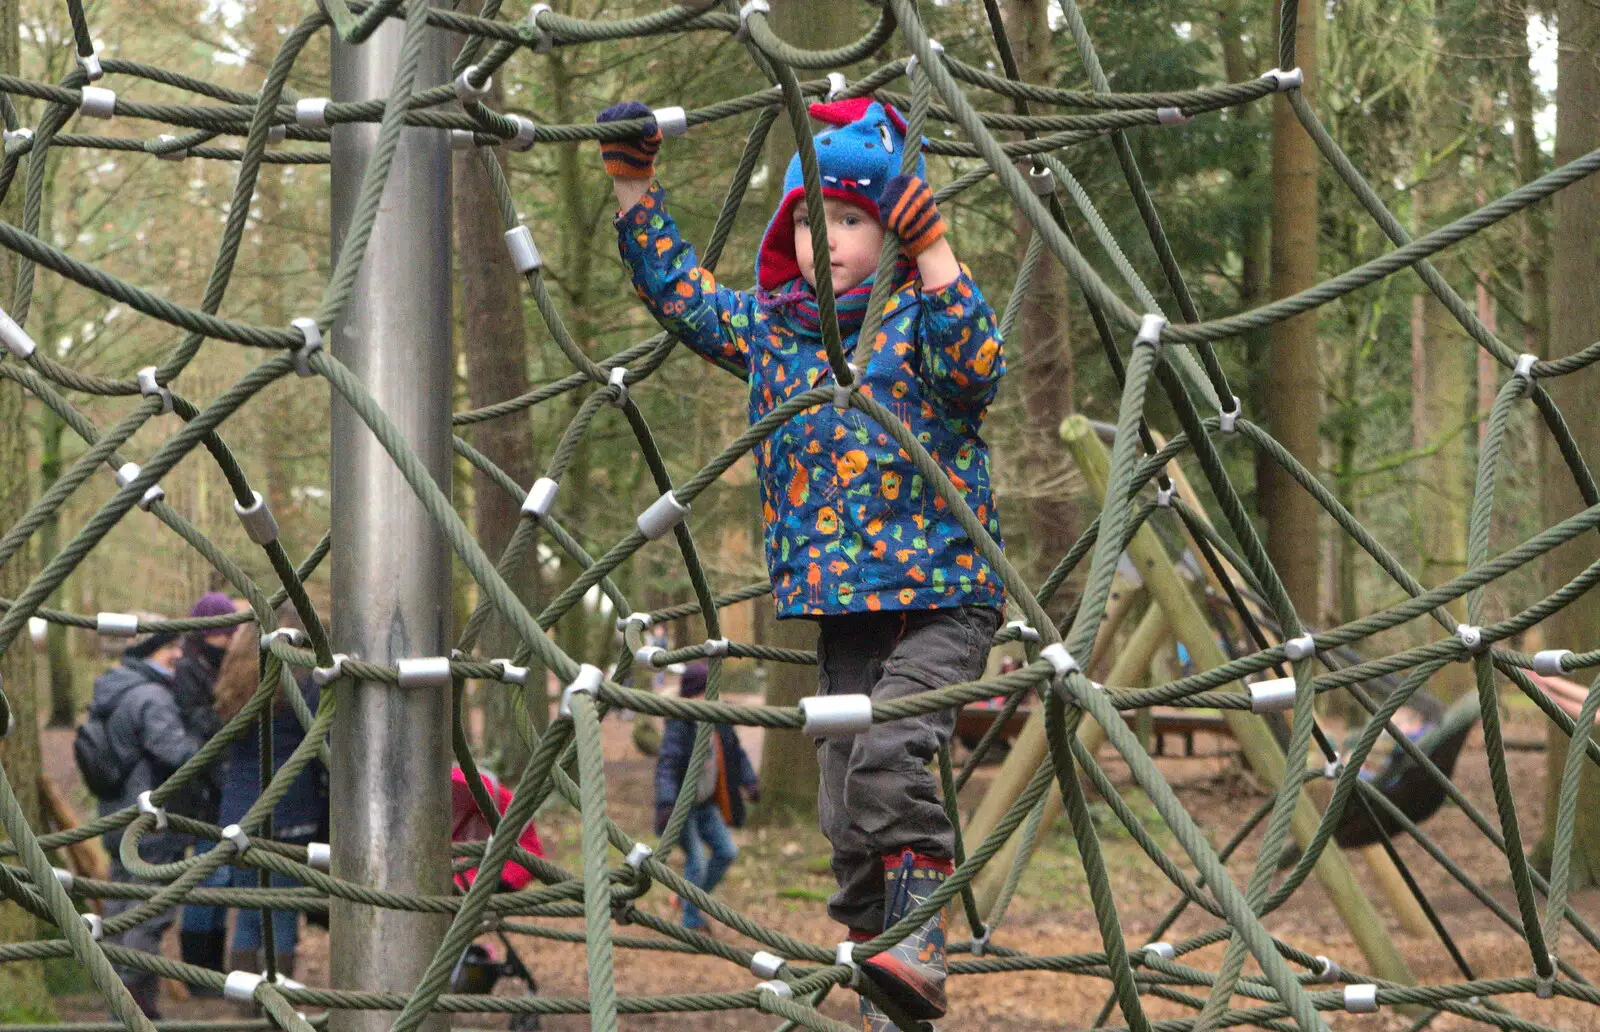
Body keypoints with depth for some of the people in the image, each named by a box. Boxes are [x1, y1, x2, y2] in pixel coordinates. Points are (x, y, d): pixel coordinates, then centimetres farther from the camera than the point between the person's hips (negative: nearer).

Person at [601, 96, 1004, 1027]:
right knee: (846, 809, 4)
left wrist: (934, 256, -26)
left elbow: (977, 365, -24)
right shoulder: (770, 326, 12)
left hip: (942, 593, -6)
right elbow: (676, 287, 23)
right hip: (841, 606, 6)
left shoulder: (918, 313, -4)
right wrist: (634, 186, 18)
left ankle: (919, 946, -25)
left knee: (889, 754, -28)